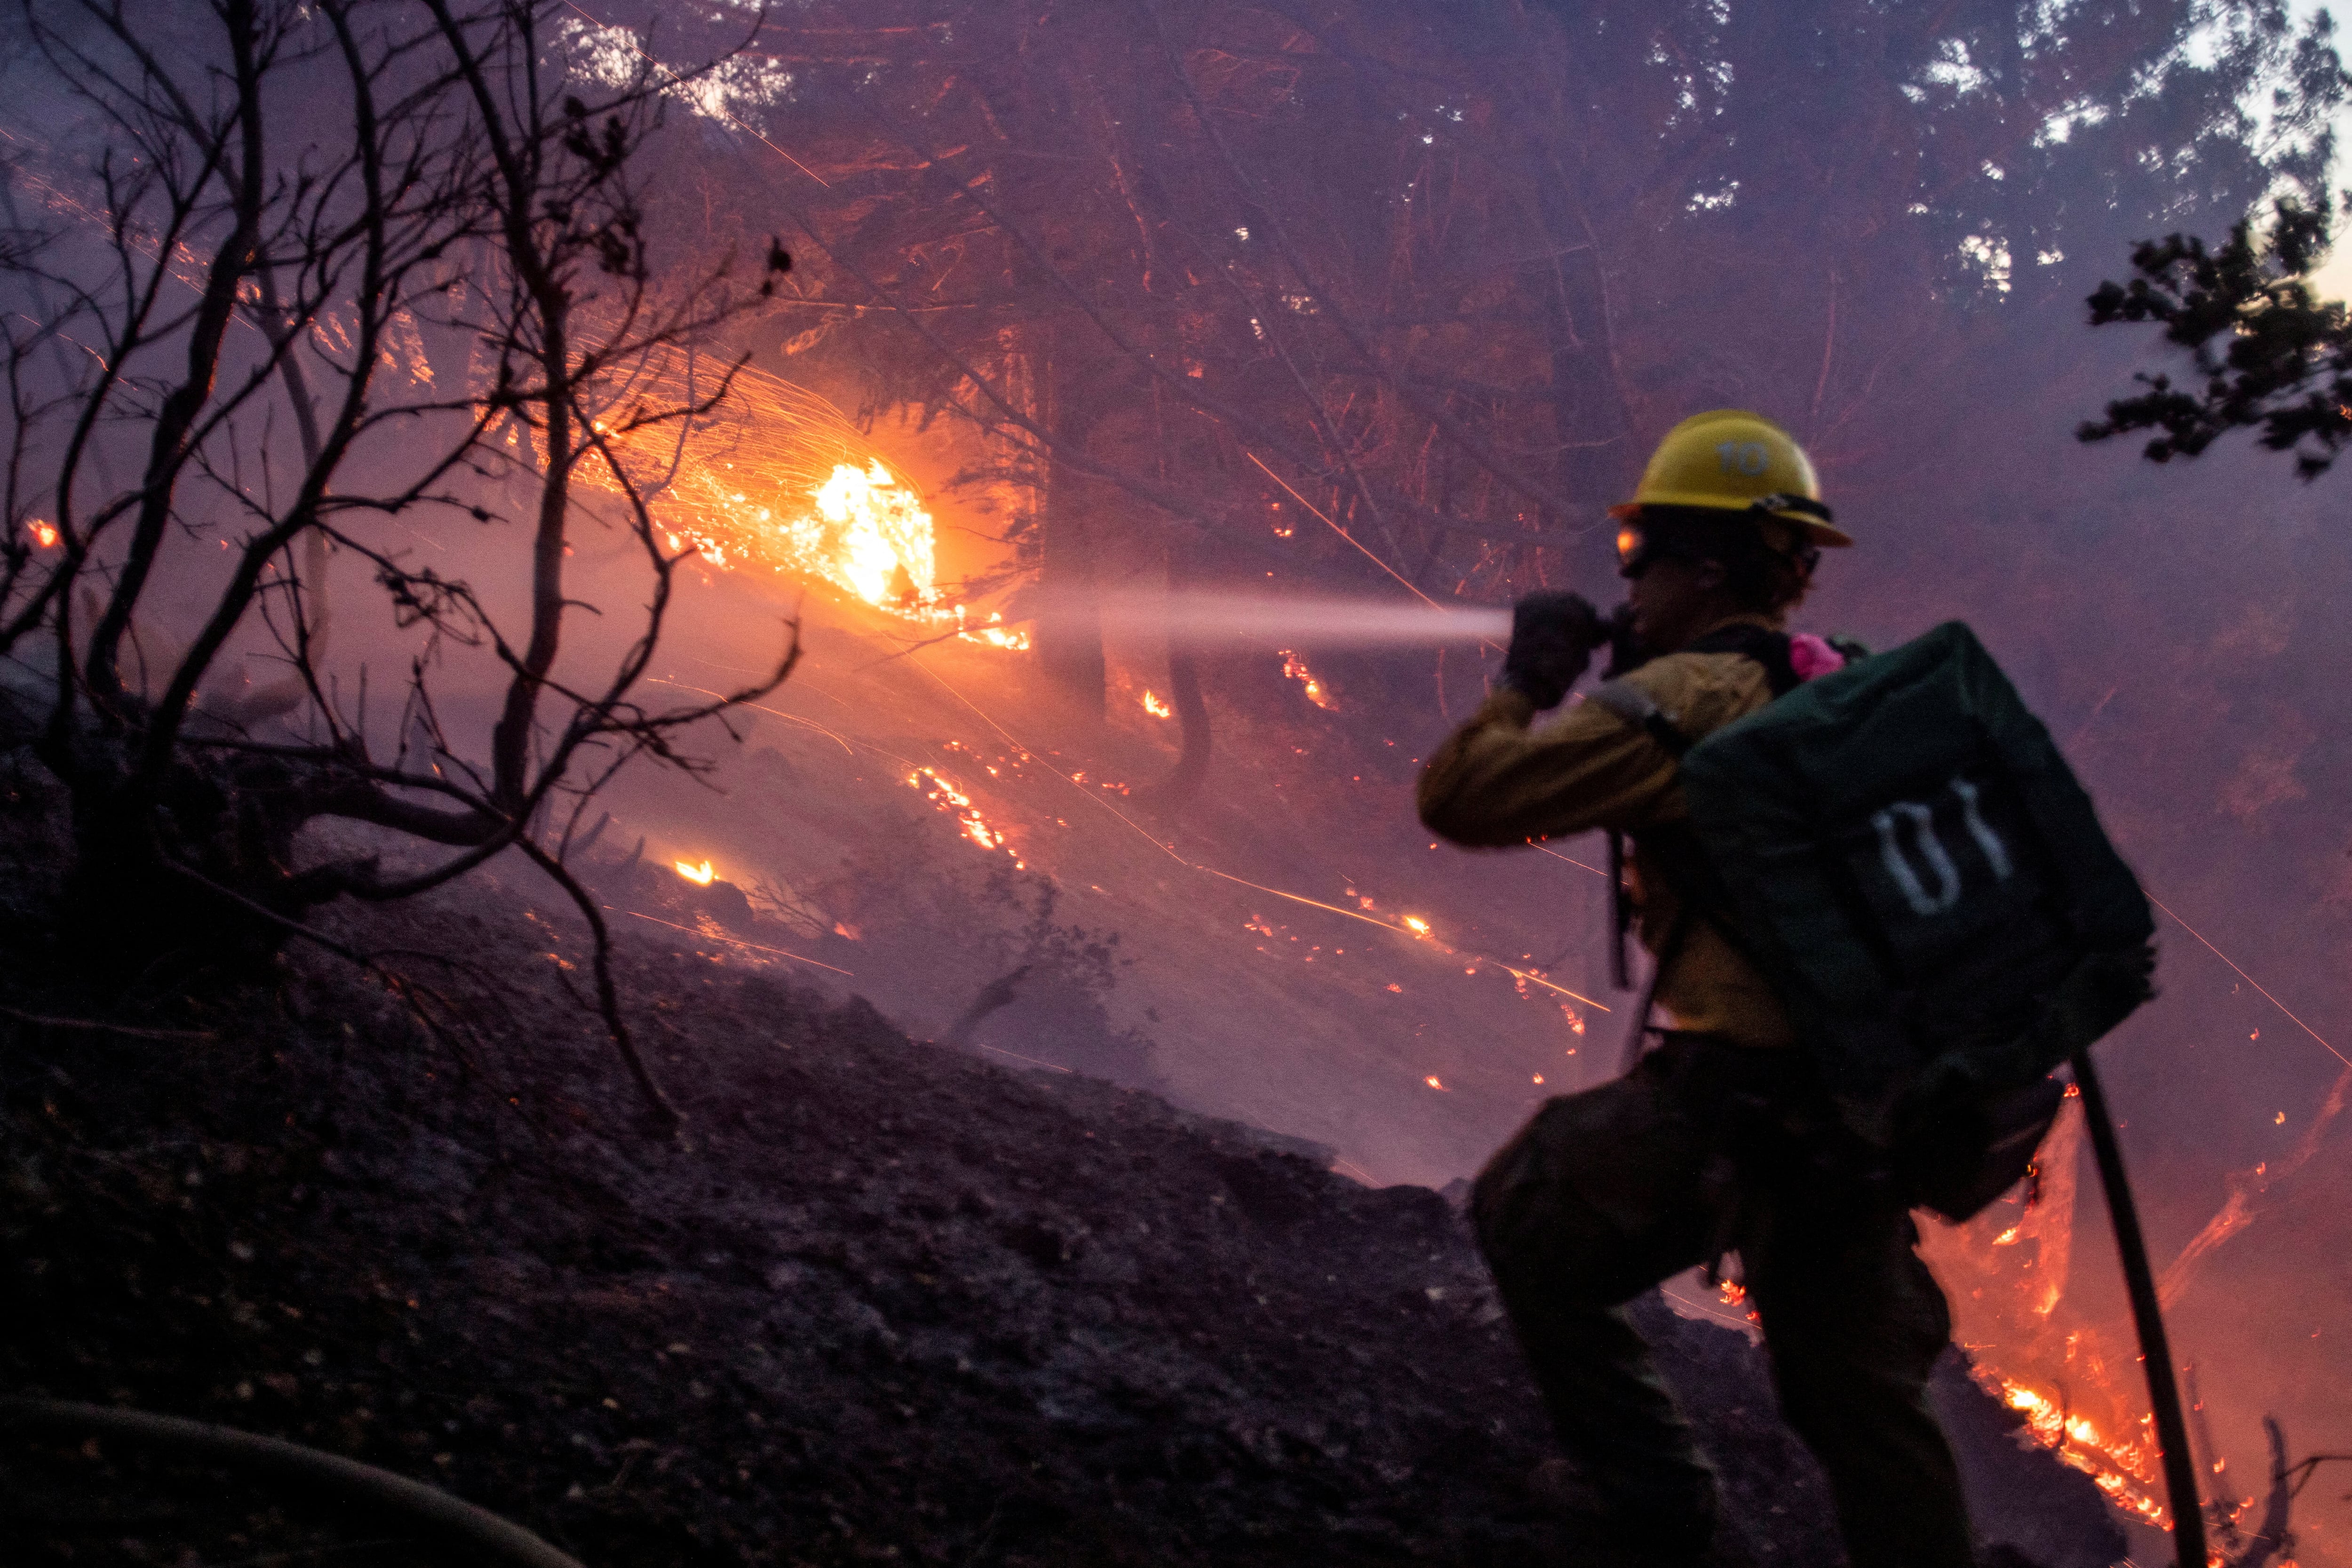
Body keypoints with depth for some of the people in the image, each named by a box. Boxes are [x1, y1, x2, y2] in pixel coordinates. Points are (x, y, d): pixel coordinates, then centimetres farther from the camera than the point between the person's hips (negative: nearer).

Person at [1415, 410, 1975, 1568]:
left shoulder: (1685, 697, -11)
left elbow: (1462, 796, -13)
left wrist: (1526, 682, 5)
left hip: (1733, 1092, -8)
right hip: (1860, 1102, 8)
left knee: (1527, 1222, 13)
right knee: (1862, 1395, 16)